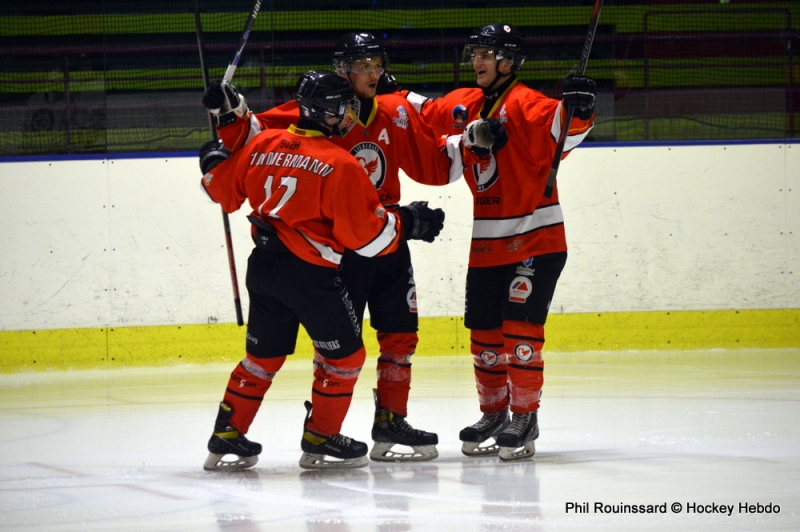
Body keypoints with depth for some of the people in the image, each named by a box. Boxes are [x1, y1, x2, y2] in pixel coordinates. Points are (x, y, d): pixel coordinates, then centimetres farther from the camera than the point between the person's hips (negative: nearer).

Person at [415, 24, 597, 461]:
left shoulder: (525, 105, -13)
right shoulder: (462, 106, 8)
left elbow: (561, 132, -30)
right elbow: (424, 118, 25)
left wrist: (576, 110, -47)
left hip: (536, 239, -7)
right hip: (486, 243, 7)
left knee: (520, 327, -10)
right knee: (484, 333, 10)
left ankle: (525, 418, -2)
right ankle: (494, 415, 23)